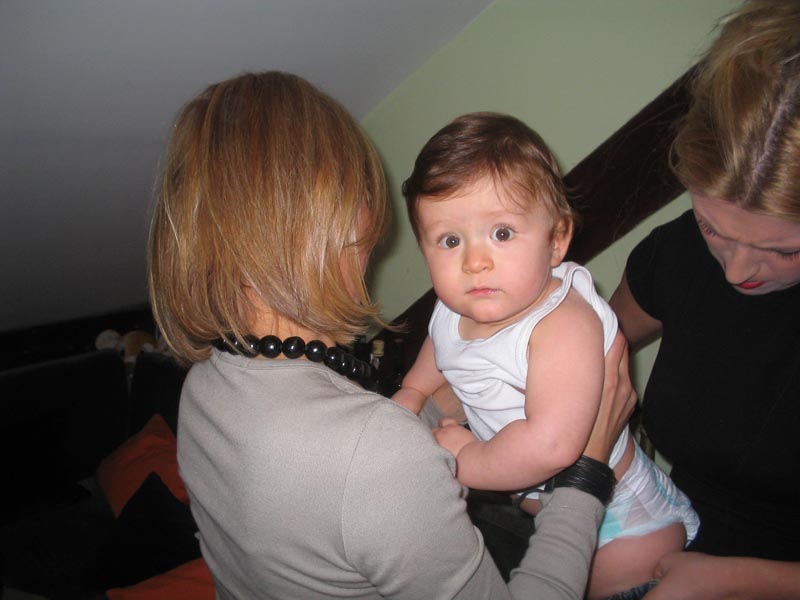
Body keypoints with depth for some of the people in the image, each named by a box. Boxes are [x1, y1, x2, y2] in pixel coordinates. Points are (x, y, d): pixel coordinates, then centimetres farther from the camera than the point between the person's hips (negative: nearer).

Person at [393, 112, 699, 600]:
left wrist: (465, 461, -31)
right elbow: (418, 387, 8)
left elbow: (550, 445, -45)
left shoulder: (565, 325, -36)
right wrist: (398, 415, -10)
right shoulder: (450, 318, -11)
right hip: (529, 506, 7)